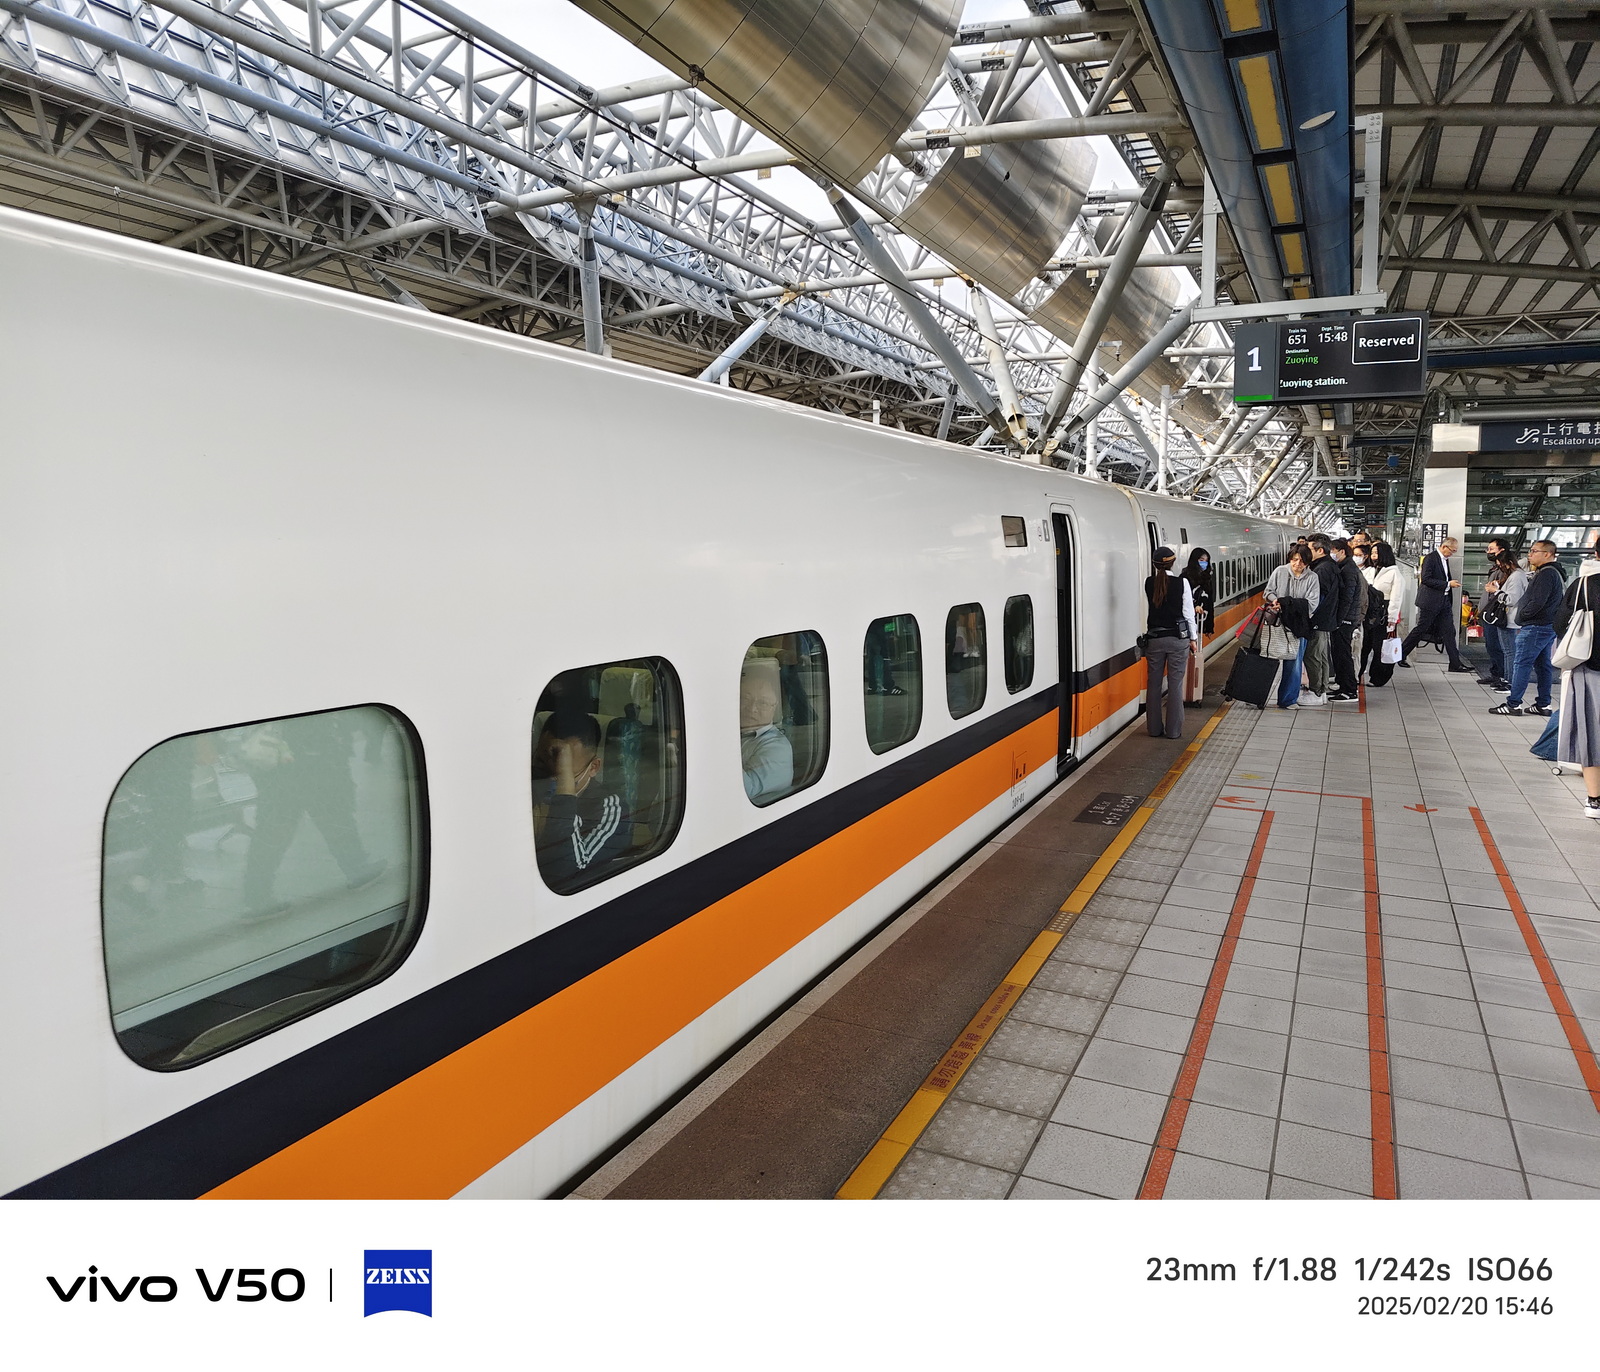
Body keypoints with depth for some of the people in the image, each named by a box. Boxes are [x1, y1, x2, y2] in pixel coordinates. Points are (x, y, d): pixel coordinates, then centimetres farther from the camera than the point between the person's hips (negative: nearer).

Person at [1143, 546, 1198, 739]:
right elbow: (1188, 613, -3)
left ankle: (1154, 728, 17)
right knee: (1175, 685, 4)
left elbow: (1147, 611, -2)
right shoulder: (1181, 583, -8)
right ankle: (1174, 730, 8)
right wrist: (1193, 638, 6)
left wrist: (1147, 635, 7)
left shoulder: (1148, 583, -3)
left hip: (1154, 638, 2)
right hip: (1178, 638, -2)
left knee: (1153, 684, 10)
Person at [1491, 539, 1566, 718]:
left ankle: (1513, 704, -7)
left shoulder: (1545, 574, -16)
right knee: (1543, 665, 12)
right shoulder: (1555, 572, 18)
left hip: (1535, 627, -10)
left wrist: (1521, 616, -9)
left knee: (1521, 664, -8)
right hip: (1548, 626, 10)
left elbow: (1537, 602, -23)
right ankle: (1543, 704, 16)